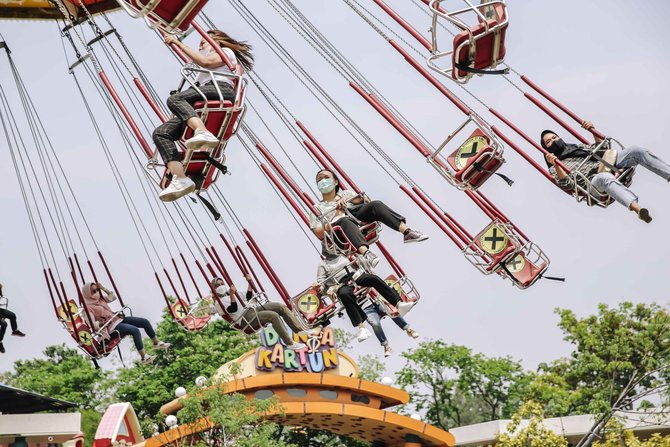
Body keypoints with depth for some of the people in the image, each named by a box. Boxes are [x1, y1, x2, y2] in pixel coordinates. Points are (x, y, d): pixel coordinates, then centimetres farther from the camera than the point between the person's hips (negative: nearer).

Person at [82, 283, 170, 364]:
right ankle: (143, 357, -27)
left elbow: (113, 296, 19)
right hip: (111, 326, -9)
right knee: (135, 330, -32)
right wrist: (101, 322, -28)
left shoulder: (100, 298, 12)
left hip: (118, 318, 9)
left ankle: (157, 343, 14)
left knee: (145, 322, -2)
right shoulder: (88, 307, -13)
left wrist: (103, 288, 11)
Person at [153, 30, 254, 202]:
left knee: (174, 99, -32)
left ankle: (203, 133, -55)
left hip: (220, 90, -7)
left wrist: (179, 44, 1)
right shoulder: (203, 73, 45)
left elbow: (205, 62, 1)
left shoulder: (226, 51, 22)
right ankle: (180, 179, -31)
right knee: (160, 133, -13)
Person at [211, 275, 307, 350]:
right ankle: (290, 344, -25)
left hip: (254, 309, 9)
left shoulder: (230, 292, 29)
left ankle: (300, 331, -11)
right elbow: (233, 309, -13)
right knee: (273, 315, -30)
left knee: (281, 307, -10)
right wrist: (231, 295, -26)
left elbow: (248, 298, 29)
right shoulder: (219, 303, 3)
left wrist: (250, 283, 22)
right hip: (246, 318, -9)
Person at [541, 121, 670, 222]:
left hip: (606, 166, 6)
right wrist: (555, 165, -21)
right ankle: (636, 207, -69)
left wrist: (593, 131, 13)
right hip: (593, 179, -6)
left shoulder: (577, 147, 31)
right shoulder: (554, 168, 14)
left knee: (635, 150, -19)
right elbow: (566, 184, -6)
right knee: (606, 178, -44)